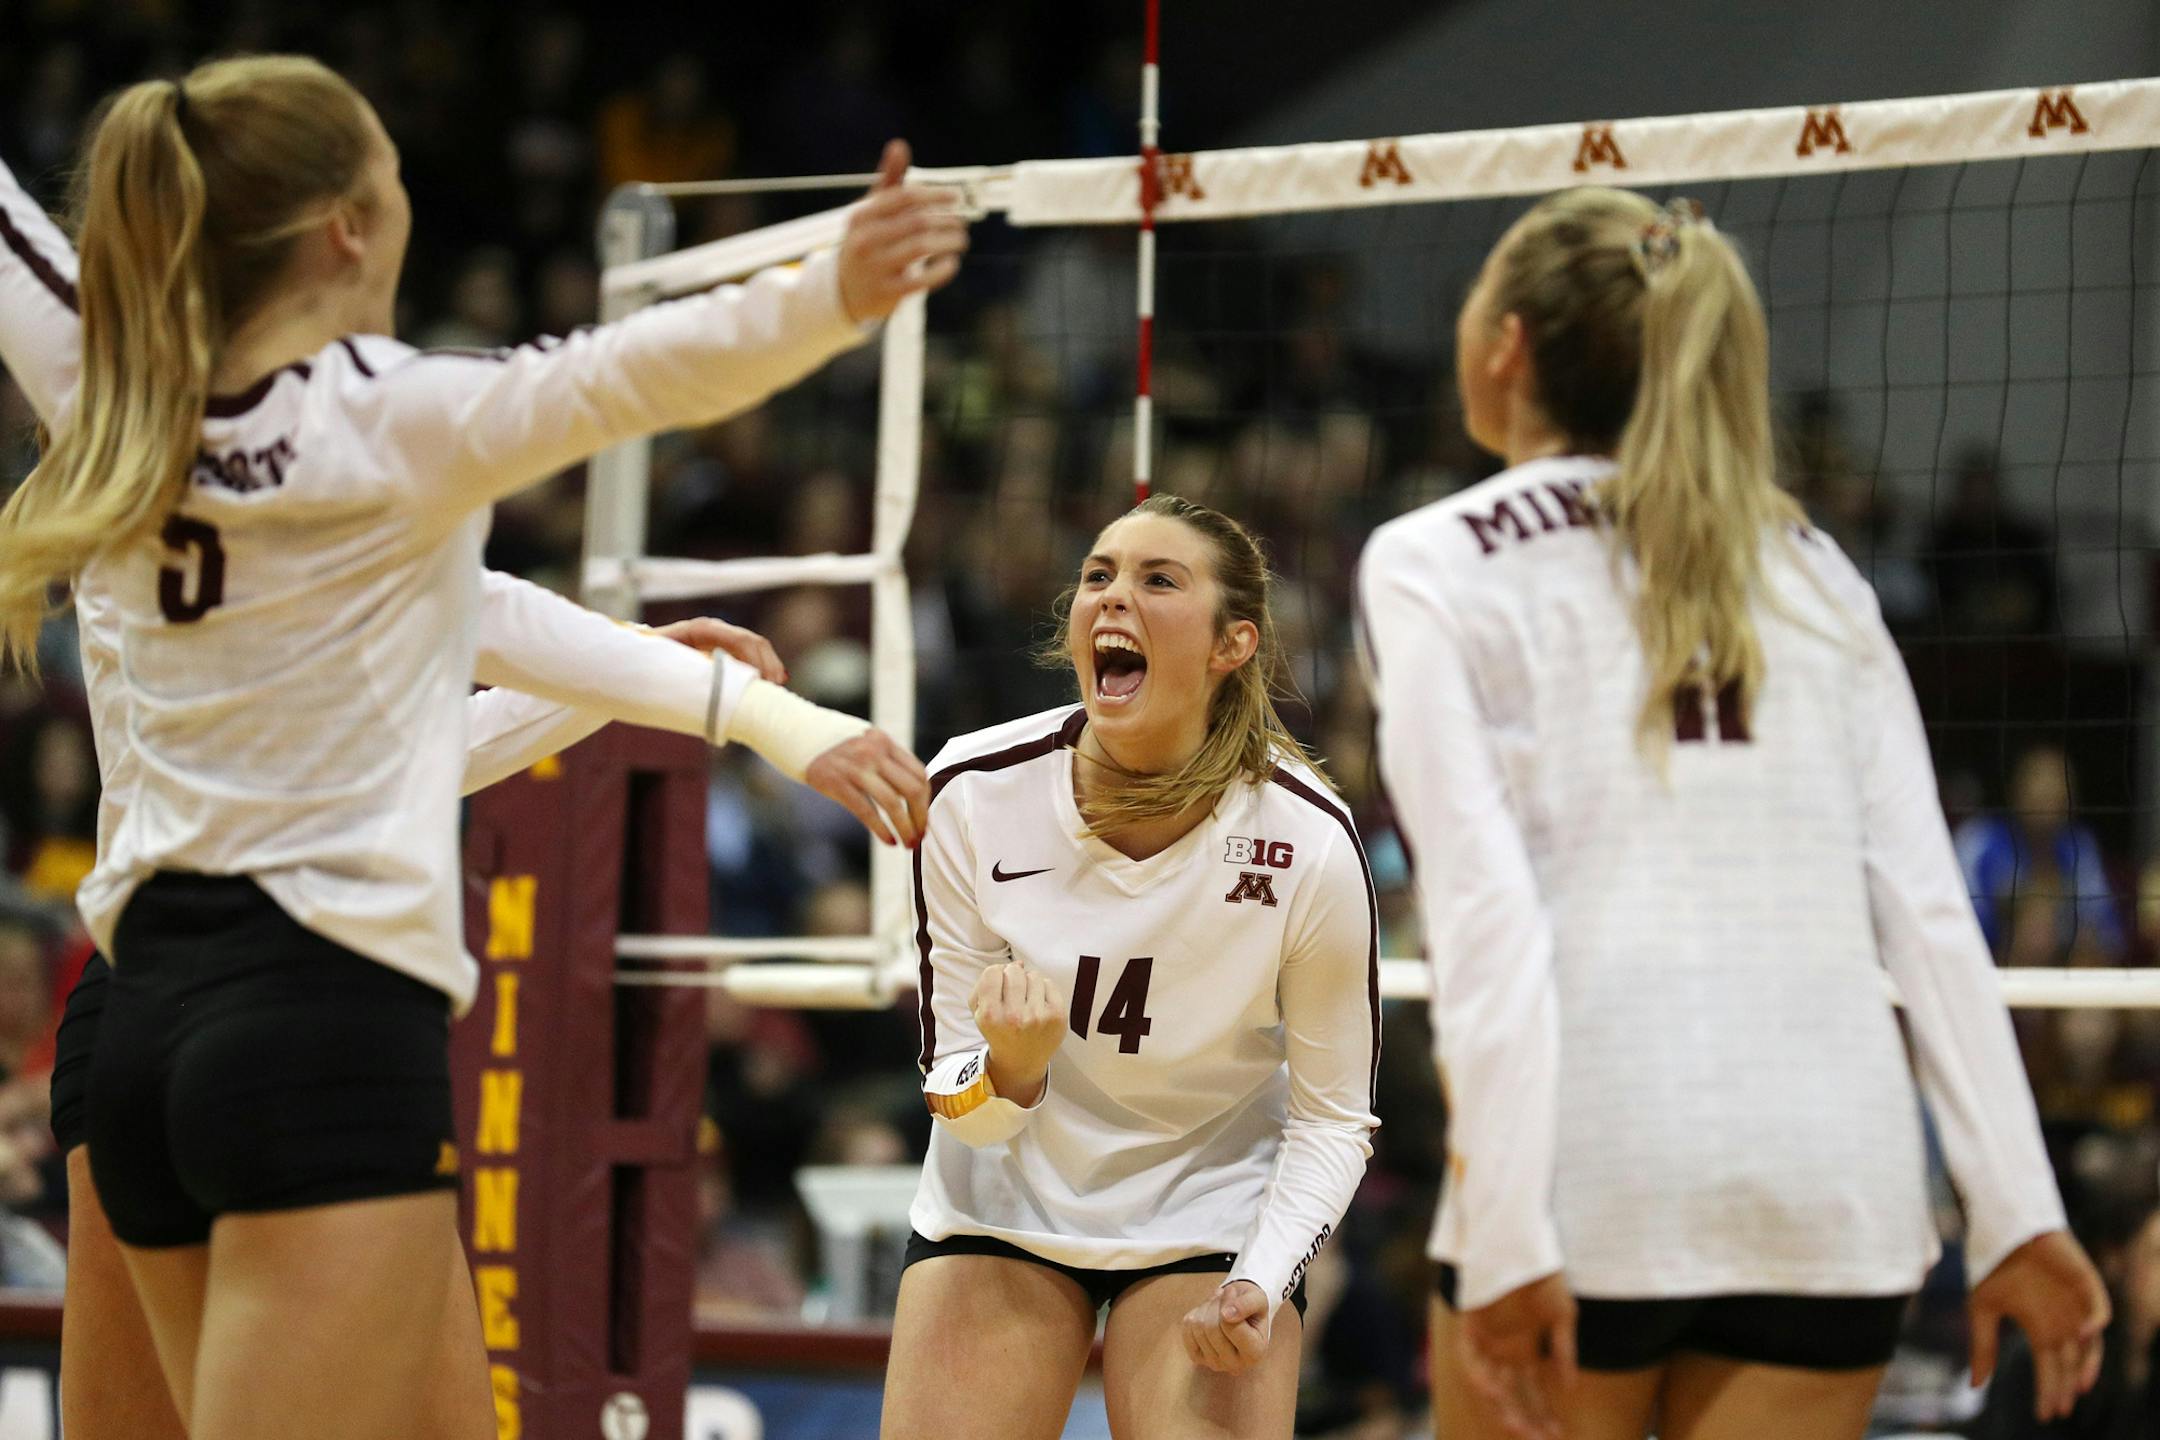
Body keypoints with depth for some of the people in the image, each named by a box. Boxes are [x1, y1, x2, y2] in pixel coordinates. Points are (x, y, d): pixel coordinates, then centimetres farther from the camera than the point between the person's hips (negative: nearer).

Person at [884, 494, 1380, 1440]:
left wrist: (1262, 1281, -21)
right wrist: (1009, 1071, -31)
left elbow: (1333, 1117, -8)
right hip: (1001, 1208, 1)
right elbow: (954, 1094, -10)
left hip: (1212, 1221, -1)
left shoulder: (1308, 841, -20)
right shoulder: (975, 794, -17)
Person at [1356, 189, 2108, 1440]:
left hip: (1595, 1156, -4)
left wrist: (1506, 1238, -13)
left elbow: (1486, 907, -9)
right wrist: (2019, 1209, 7)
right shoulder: (1808, 564, 16)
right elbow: (1927, 908, 8)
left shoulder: (1437, 565, 3)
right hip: (1840, 1171, 4)